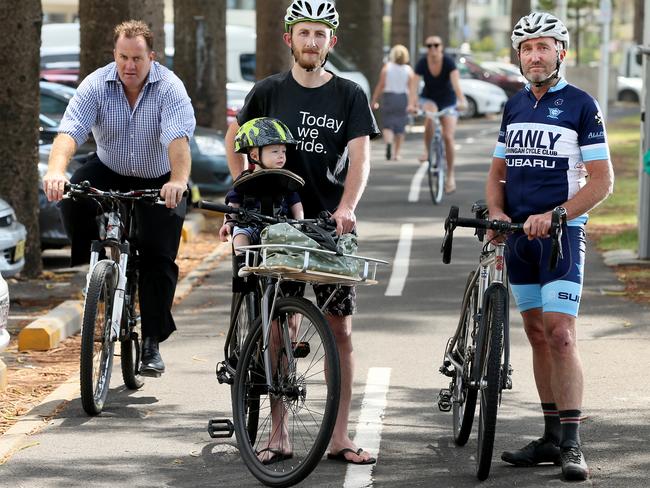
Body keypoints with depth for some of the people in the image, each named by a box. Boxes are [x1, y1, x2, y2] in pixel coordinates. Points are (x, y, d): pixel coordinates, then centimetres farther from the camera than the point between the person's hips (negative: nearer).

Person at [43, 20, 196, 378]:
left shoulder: (169, 87, -20)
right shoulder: (96, 85, -15)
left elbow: (178, 137, -35)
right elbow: (70, 131, -28)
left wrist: (178, 180, -54)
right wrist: (55, 171, -48)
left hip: (158, 181, -2)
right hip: (109, 172, 2)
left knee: (158, 257, -10)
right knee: (73, 198, -29)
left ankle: (152, 343, -1)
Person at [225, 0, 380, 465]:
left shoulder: (350, 95, 1)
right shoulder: (269, 91, 4)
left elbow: (360, 156, -9)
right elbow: (235, 139, 18)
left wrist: (347, 207, -26)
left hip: (332, 226, -1)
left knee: (340, 327, -2)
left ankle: (339, 435, 3)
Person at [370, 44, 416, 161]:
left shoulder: (387, 67, -3)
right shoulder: (409, 70, -1)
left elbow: (380, 86, -5)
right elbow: (412, 88, -5)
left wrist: (374, 100, 1)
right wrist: (413, 103, 2)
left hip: (389, 97, -1)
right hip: (403, 99, 1)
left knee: (387, 125, 3)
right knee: (400, 127, 11)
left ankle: (388, 143, -27)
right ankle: (396, 153, 14)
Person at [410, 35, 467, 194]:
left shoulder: (448, 62, -20)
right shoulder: (422, 63, -16)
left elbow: (456, 83, -32)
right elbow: (414, 85, -24)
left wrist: (461, 101, -49)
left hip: (448, 101, -1)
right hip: (429, 99, 1)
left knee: (448, 137, -11)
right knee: (430, 115, -35)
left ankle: (450, 175, 0)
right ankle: (428, 152, -18)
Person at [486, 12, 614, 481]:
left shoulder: (580, 105, -5)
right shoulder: (514, 106, 12)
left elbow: (602, 180, -9)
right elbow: (498, 172, 18)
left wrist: (554, 215, -20)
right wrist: (497, 212, -2)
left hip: (561, 232, -6)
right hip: (518, 233, 6)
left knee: (560, 334, -14)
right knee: (537, 335, 8)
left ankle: (572, 443, -13)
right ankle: (552, 437, 14)